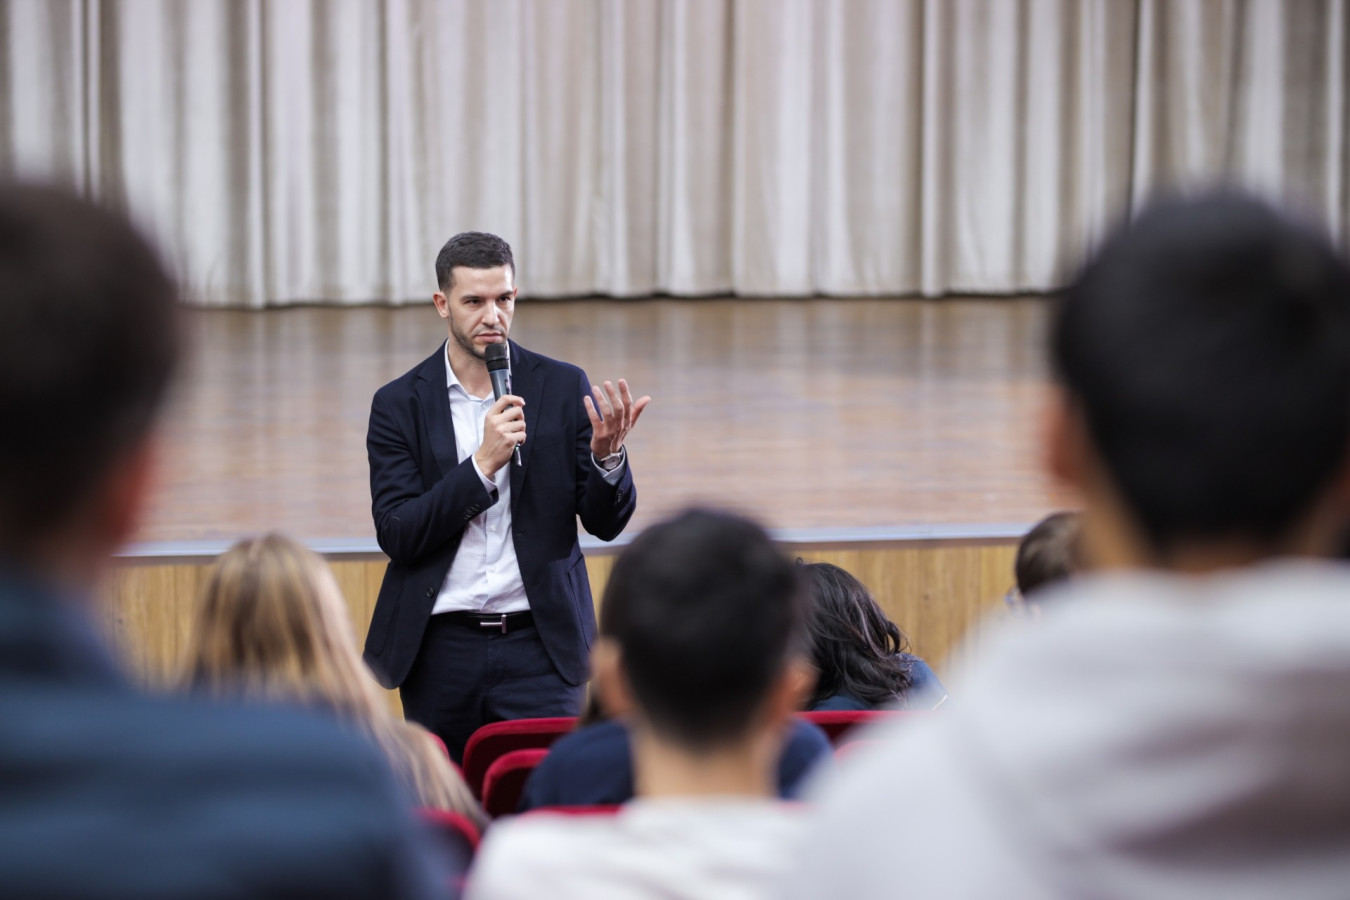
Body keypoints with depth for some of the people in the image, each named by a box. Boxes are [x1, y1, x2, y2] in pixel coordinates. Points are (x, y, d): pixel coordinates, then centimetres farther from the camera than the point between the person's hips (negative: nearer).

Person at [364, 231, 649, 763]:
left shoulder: (563, 388, 4)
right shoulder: (399, 404, 2)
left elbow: (606, 522, 3)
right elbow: (396, 535, -7)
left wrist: (607, 455, -18)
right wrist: (483, 464, -17)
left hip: (539, 644, 0)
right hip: (440, 647, 1)